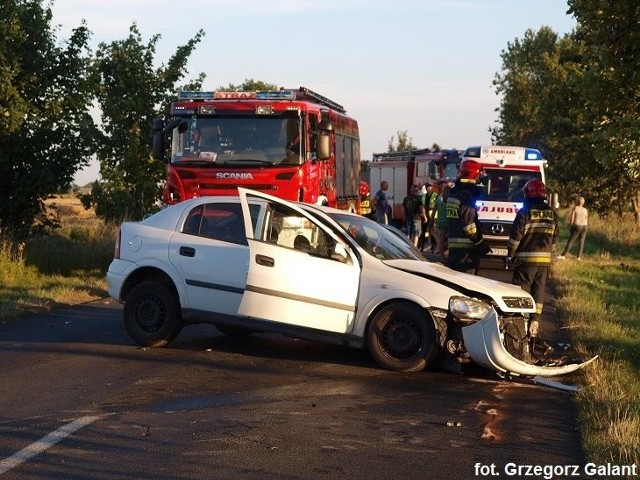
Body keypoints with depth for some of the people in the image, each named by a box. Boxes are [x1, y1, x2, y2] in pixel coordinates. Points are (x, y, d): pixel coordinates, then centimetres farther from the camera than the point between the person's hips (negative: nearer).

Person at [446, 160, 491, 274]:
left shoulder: (453, 194, 15)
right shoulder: (466, 196, -14)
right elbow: (468, 224, -18)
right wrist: (480, 243, -12)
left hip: (453, 246, 10)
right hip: (466, 248, -10)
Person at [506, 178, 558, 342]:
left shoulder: (525, 212, -9)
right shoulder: (551, 214, 8)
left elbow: (515, 236, -9)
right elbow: (554, 238, 14)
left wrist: (510, 255, 0)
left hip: (526, 259, -5)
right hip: (545, 259, 5)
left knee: (522, 291, 0)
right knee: (539, 290, 10)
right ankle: (534, 324, 11)